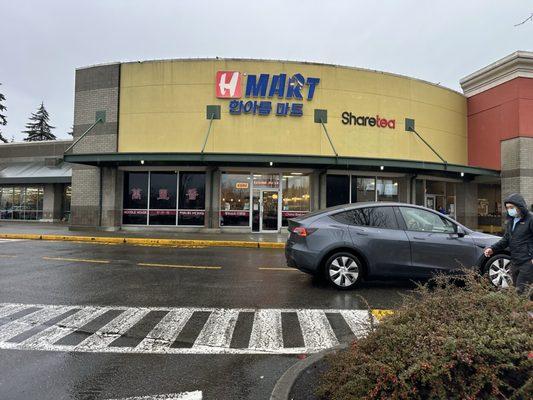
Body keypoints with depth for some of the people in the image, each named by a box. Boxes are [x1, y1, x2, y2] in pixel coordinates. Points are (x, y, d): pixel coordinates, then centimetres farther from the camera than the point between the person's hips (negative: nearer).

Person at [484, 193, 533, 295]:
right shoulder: (510, 221, 14)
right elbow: (506, 239, 19)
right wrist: (492, 249, 6)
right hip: (514, 262, 8)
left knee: (521, 290, -11)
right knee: (517, 288, 12)